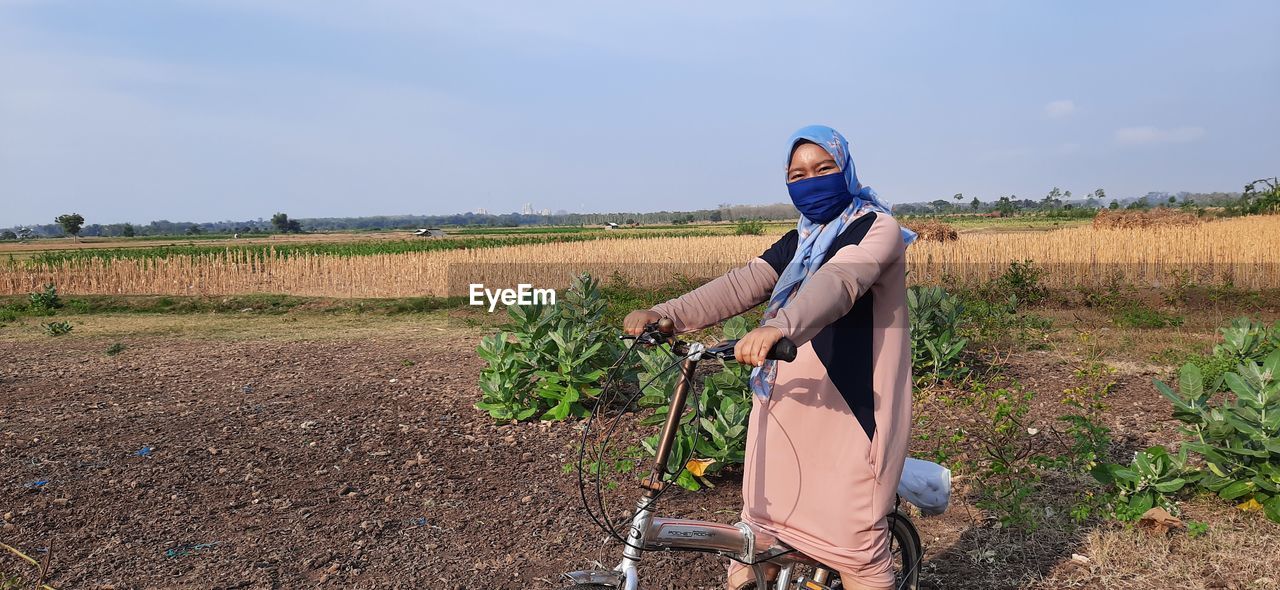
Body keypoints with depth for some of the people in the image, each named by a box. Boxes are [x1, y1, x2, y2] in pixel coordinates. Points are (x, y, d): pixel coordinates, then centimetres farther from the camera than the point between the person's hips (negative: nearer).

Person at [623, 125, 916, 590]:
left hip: (848, 411, -6)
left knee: (856, 538, -1)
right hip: (787, 405, 7)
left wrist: (778, 327, -46)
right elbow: (741, 285, 1)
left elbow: (837, 283, -26)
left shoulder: (877, 228, -4)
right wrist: (664, 314, -14)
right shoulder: (799, 243, 16)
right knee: (761, 525, 12)